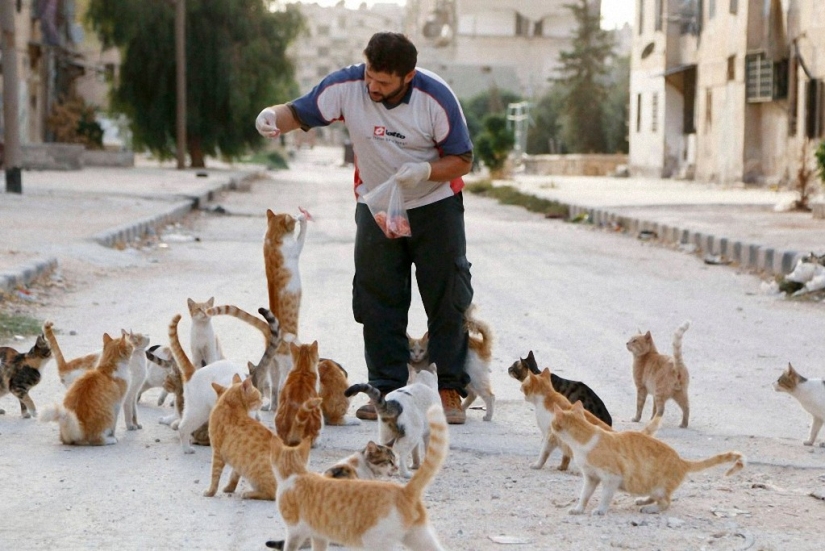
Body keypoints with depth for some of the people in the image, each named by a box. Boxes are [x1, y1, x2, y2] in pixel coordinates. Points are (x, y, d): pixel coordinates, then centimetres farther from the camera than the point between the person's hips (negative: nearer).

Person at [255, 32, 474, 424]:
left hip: (436, 205, -2)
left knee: (447, 299, -1)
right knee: (378, 300, 2)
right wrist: (273, 117, -34)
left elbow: (462, 160, -13)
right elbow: (300, 113, -12)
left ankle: (449, 390, 7)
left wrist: (424, 171, -31)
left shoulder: (436, 97, -21)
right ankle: (388, 390, 9)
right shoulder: (347, 86, -17)